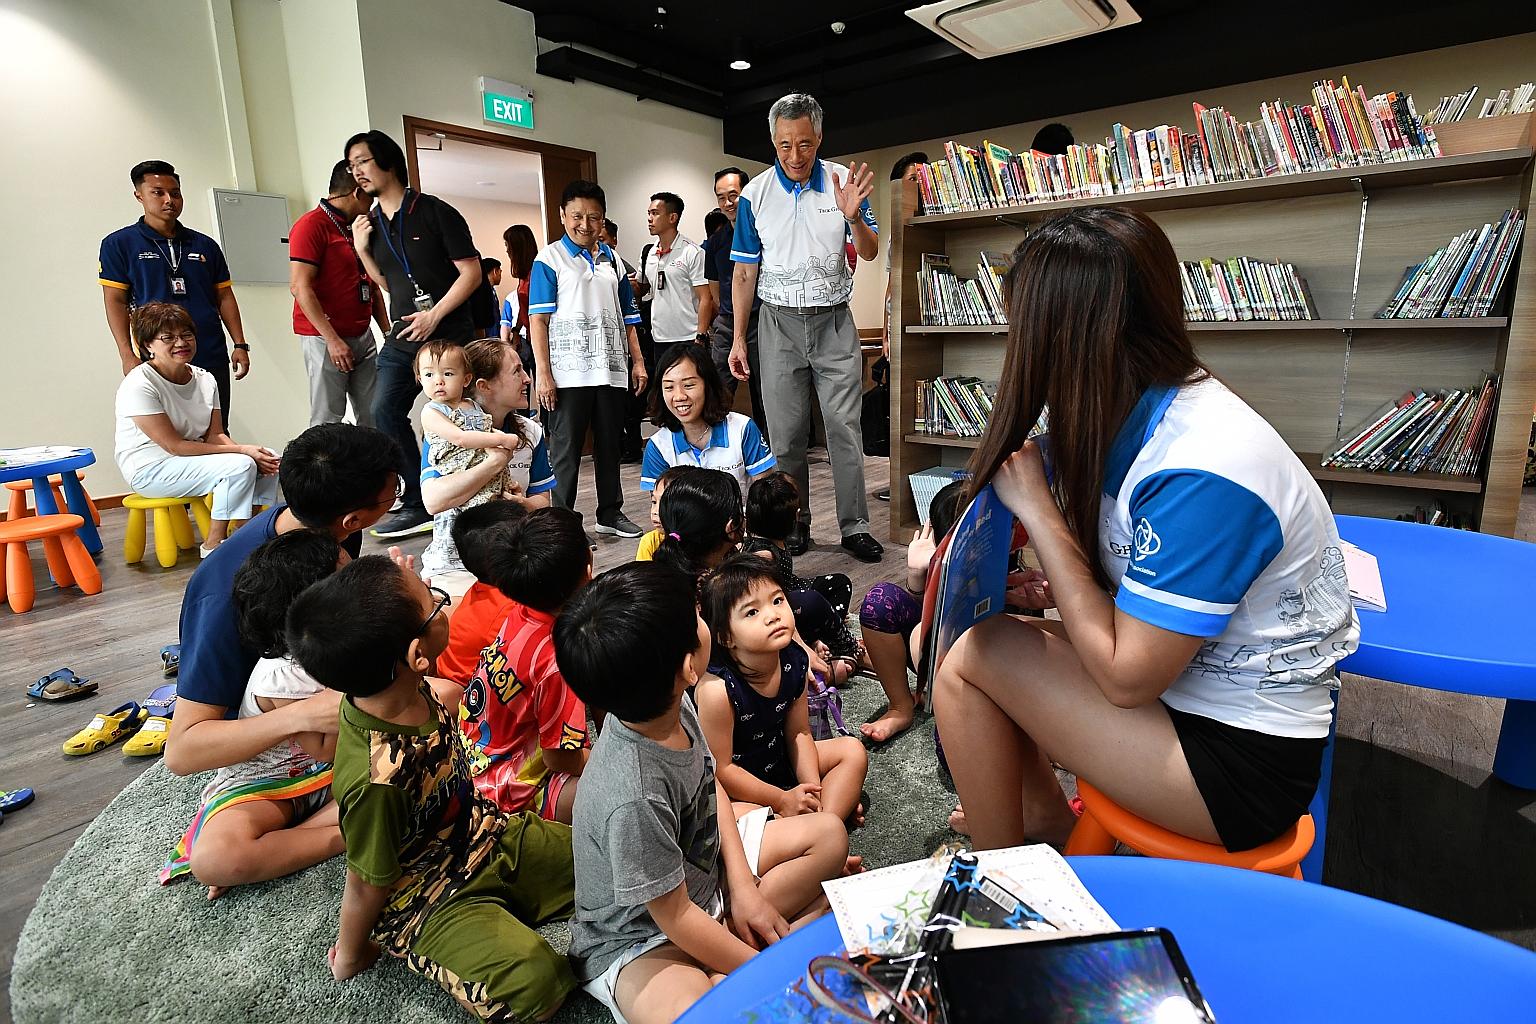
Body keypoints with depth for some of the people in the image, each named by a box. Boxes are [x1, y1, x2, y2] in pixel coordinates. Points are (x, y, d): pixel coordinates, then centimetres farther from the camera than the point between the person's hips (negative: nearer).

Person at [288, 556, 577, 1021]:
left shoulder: (408, 688, -15)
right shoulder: (377, 779, -37)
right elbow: (367, 886, -17)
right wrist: (348, 958, -1)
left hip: (487, 836, 7)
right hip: (428, 899, -6)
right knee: (531, 981, -26)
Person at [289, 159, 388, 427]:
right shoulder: (312, 225, -8)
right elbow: (300, 287, -15)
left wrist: (388, 332, 12)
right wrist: (332, 340, -20)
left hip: (363, 335, 8)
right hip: (325, 338, -8)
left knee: (373, 416, 6)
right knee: (327, 420, -5)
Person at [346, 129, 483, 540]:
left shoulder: (435, 212, -5)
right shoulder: (370, 224, 12)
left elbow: (472, 272, -9)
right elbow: (389, 284, 20)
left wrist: (435, 315, -14)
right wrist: (362, 250, 4)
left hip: (449, 337, -6)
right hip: (401, 339, 6)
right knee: (385, 411, -2)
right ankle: (416, 504, 7)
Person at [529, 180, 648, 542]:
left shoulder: (612, 259, 14)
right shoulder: (550, 258, -1)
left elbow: (627, 316, 18)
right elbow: (538, 319, -6)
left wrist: (637, 361, 9)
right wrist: (543, 375, -13)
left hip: (610, 369, 5)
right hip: (568, 373, -5)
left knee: (610, 444, 12)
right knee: (566, 450, 0)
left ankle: (611, 512, 23)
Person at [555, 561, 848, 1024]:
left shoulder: (674, 706, -13)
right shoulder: (633, 797, -36)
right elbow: (674, 917, -23)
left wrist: (743, 885, -1)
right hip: (641, 937, -8)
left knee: (829, 834, 6)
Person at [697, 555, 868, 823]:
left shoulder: (795, 661, -14)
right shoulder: (717, 689, -33)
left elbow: (798, 732, -1)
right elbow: (720, 769, -23)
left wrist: (813, 789, -12)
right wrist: (782, 800, -19)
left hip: (779, 760, 7)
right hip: (737, 789, -7)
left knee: (853, 750, 2)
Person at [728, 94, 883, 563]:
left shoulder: (843, 181, 1)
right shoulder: (754, 194, 1)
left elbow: (870, 252, 1)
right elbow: (744, 272, 4)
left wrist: (853, 217, -20)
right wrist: (738, 338, 1)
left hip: (833, 321, 0)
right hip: (779, 322, 1)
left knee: (845, 427, -3)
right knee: (786, 432, 4)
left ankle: (855, 526, 5)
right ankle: (794, 525, 16)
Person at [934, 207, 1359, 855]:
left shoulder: (1202, 475, -29)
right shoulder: (1134, 415, -3)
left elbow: (1125, 677, -23)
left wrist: (1037, 510, -21)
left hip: (1246, 756, -8)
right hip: (1175, 674, 8)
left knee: (973, 660, -14)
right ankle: (1048, 822, 22)